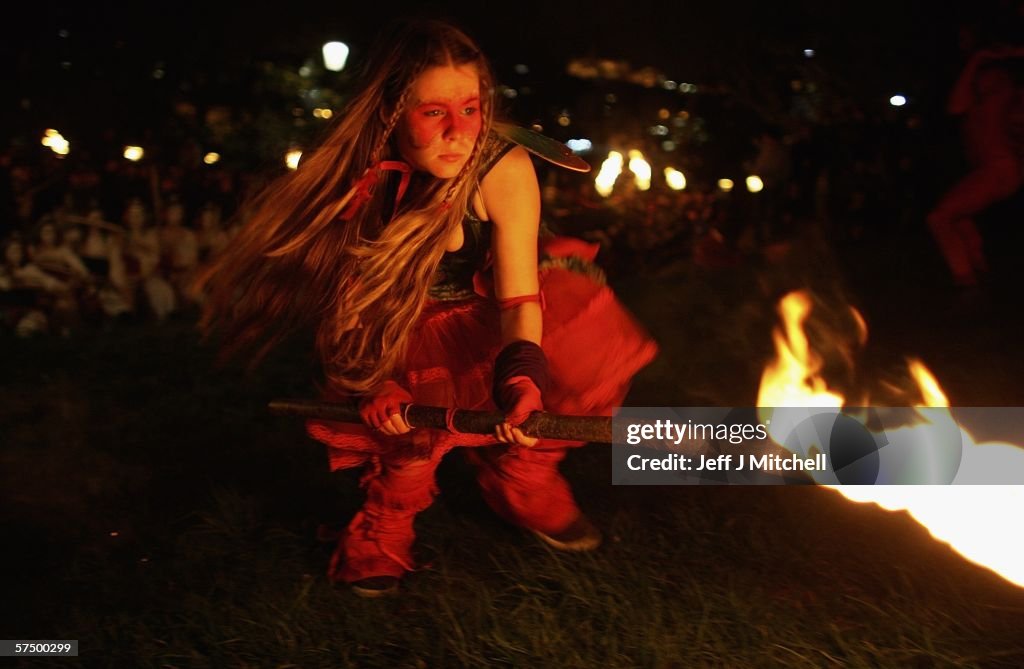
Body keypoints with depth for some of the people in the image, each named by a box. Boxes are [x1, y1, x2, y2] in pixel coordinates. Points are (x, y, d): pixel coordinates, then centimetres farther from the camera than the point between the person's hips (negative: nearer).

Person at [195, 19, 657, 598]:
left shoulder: (505, 170, -29)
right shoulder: (362, 179, -25)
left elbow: (519, 298, -33)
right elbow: (347, 299, -15)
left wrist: (521, 374, -52)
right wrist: (372, 380, -30)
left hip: (490, 310, 1)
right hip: (408, 328, -1)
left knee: (591, 336, -19)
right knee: (407, 412, -27)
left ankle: (522, 478, 6)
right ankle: (387, 519, 6)